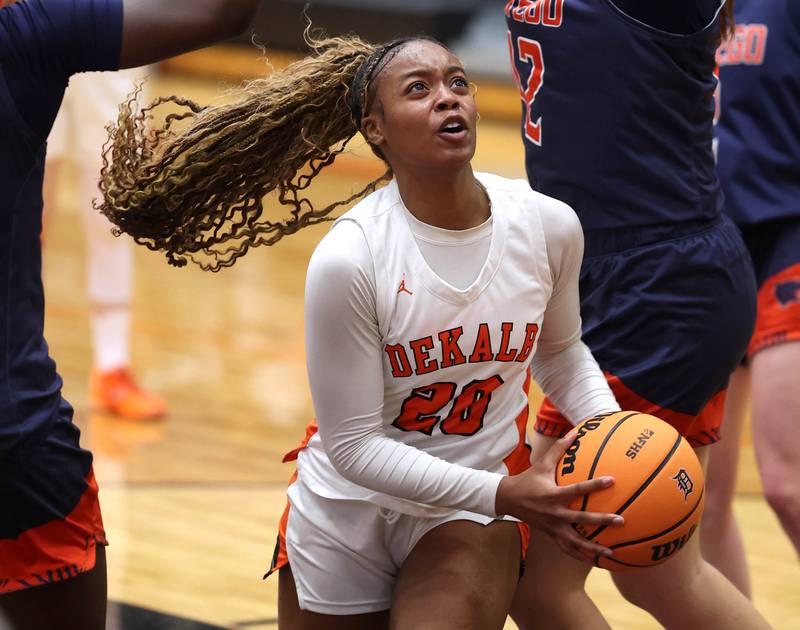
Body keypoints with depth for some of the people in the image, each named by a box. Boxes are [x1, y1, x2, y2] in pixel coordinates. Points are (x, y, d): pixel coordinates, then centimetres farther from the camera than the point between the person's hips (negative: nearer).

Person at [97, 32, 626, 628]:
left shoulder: (549, 226, -11)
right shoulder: (348, 259, -24)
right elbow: (354, 444, -19)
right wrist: (505, 495, -26)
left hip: (470, 517, 1)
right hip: (346, 514, -1)